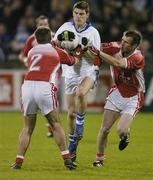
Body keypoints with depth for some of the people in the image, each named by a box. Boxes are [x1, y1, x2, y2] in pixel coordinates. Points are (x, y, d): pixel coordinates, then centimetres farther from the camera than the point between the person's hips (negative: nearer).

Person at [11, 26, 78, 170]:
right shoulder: (56, 51, 14)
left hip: (27, 86, 3)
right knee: (56, 125, 8)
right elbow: (72, 61, 31)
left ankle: (18, 162, 4)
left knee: (28, 128, 12)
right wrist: (77, 57, 53)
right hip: (44, 87, -3)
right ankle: (67, 159, 3)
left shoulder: (31, 52, 22)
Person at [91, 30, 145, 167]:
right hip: (117, 92, 4)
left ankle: (125, 136, 20)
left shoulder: (138, 58, -27)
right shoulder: (116, 47, -13)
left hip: (133, 97, -4)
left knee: (121, 131, -18)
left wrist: (98, 52, -43)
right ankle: (99, 158, 18)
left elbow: (118, 63, -41)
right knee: (105, 129, -2)